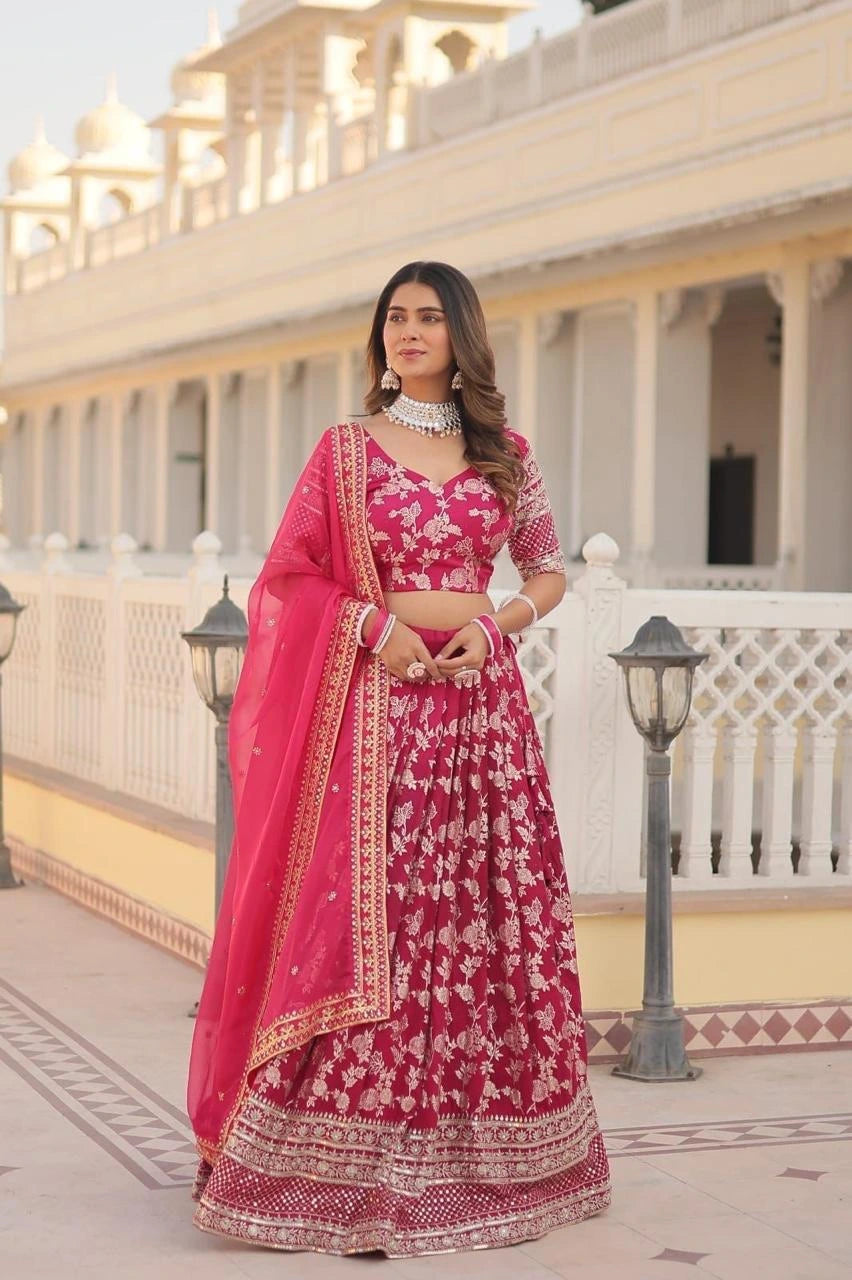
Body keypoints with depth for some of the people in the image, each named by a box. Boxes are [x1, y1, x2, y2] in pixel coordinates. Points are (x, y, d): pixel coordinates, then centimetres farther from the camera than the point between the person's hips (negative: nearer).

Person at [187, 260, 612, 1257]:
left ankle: (483, 1158, 13)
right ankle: (351, 1171, -3)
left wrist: (495, 623, -3)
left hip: (480, 694, 3)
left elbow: (549, 572, 16)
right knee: (366, 917, -8)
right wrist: (373, 624, -11)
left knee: (491, 915, 2)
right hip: (377, 695, -2)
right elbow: (290, 573, 3)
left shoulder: (506, 453, 10)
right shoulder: (347, 448, 5)